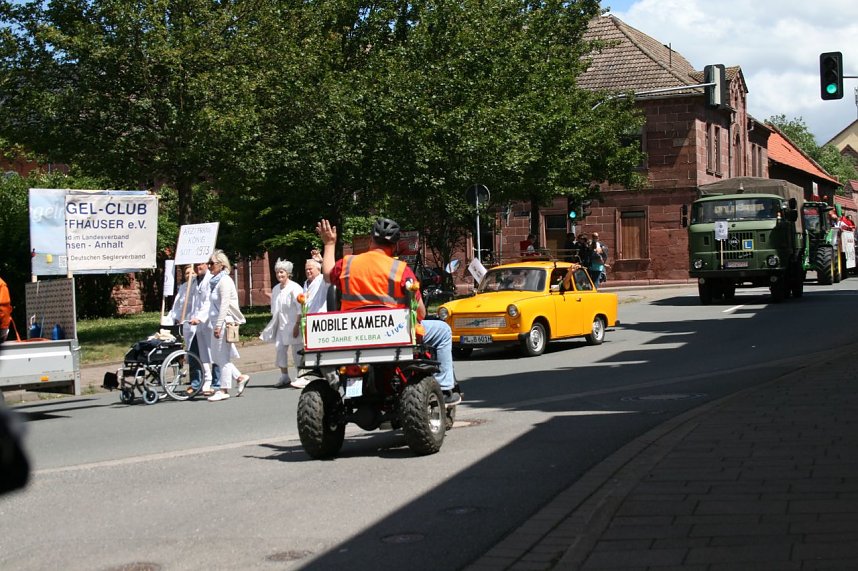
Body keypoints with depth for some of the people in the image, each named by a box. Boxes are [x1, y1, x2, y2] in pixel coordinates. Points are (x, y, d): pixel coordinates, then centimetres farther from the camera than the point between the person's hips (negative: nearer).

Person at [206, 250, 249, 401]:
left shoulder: (224, 281, -11)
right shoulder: (215, 281, 17)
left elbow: (224, 305, -18)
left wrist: (218, 326, -21)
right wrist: (214, 325, 17)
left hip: (224, 323, -9)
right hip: (216, 323, 9)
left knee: (222, 357, -4)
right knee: (218, 357, 10)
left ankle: (223, 389, 2)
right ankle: (240, 377, 19)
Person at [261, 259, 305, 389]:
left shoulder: (295, 288, -9)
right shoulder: (275, 289, 13)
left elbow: (300, 309, -13)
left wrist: (297, 325, -18)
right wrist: (273, 325, 14)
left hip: (293, 324, -7)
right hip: (281, 325, 7)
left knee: (297, 351, -4)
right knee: (279, 348, 2)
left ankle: (302, 378, 1)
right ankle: (284, 377, 10)